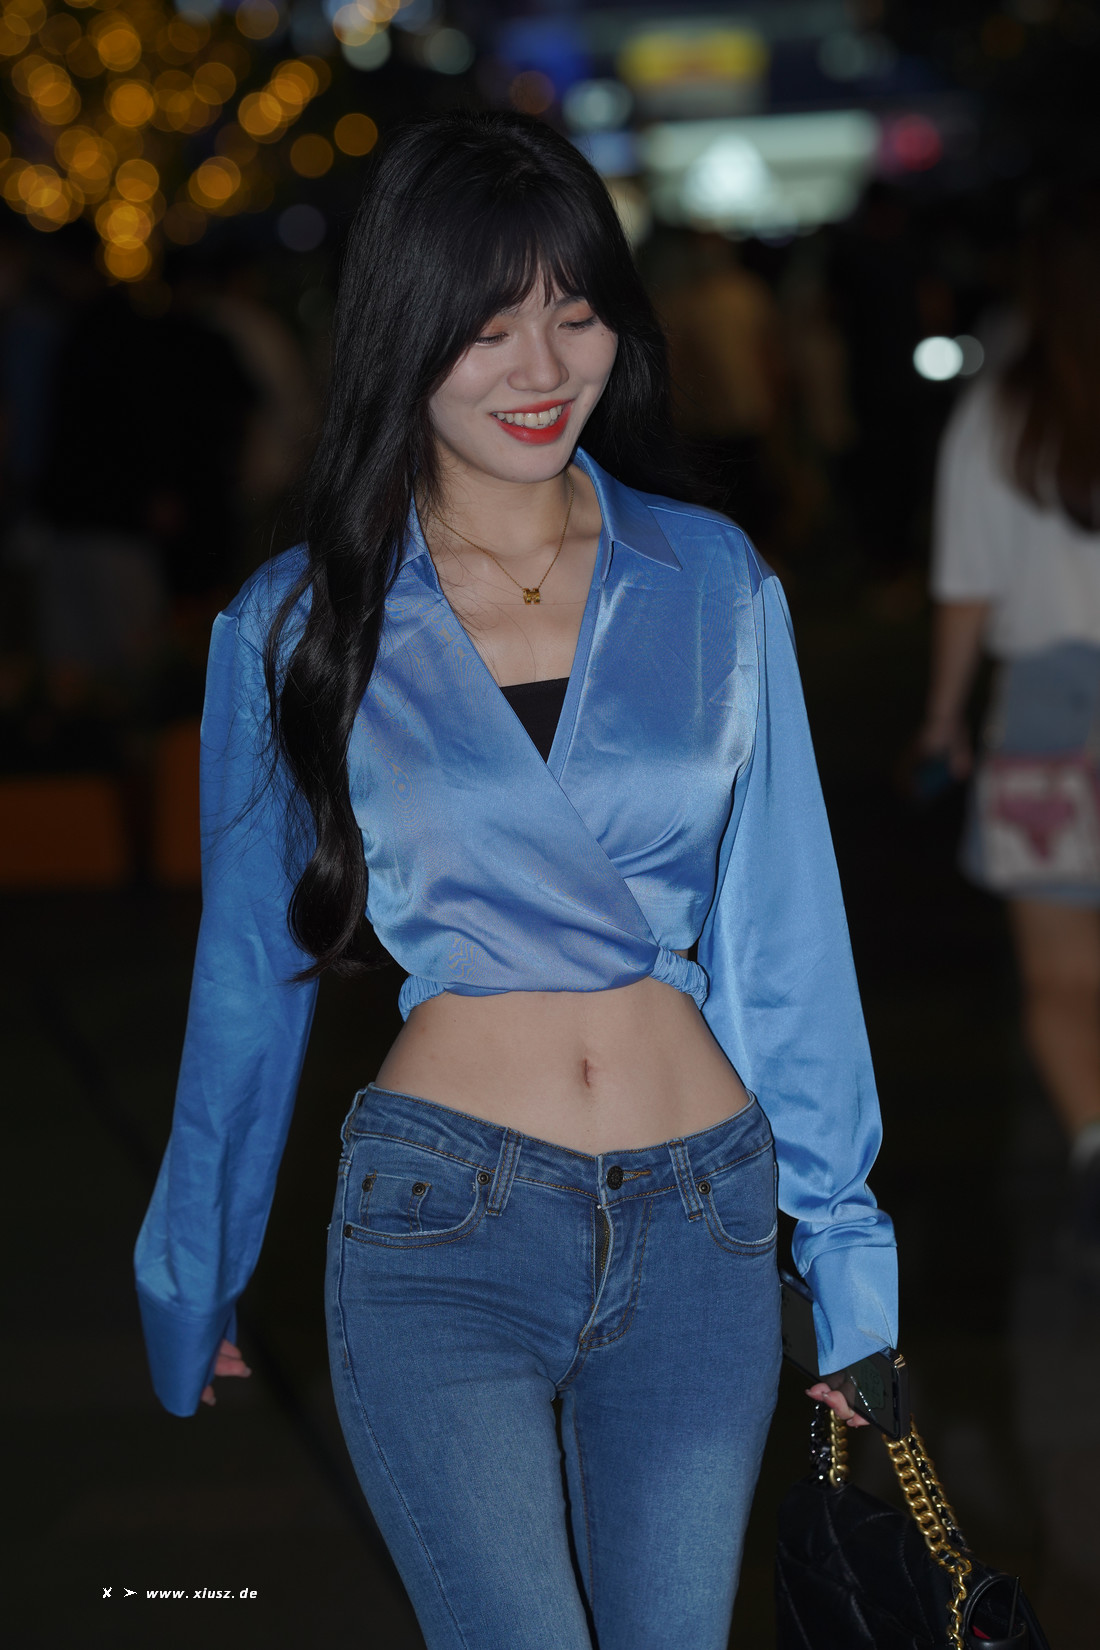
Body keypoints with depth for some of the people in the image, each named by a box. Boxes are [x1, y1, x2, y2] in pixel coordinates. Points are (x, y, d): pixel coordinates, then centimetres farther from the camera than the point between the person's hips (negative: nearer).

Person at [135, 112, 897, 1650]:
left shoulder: (712, 582, 5)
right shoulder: (300, 628, 1)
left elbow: (786, 932, 8)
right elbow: (250, 976, 9)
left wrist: (845, 1254, 8)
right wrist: (191, 1281, 16)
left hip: (700, 1230, 2)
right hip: (441, 1231, -2)